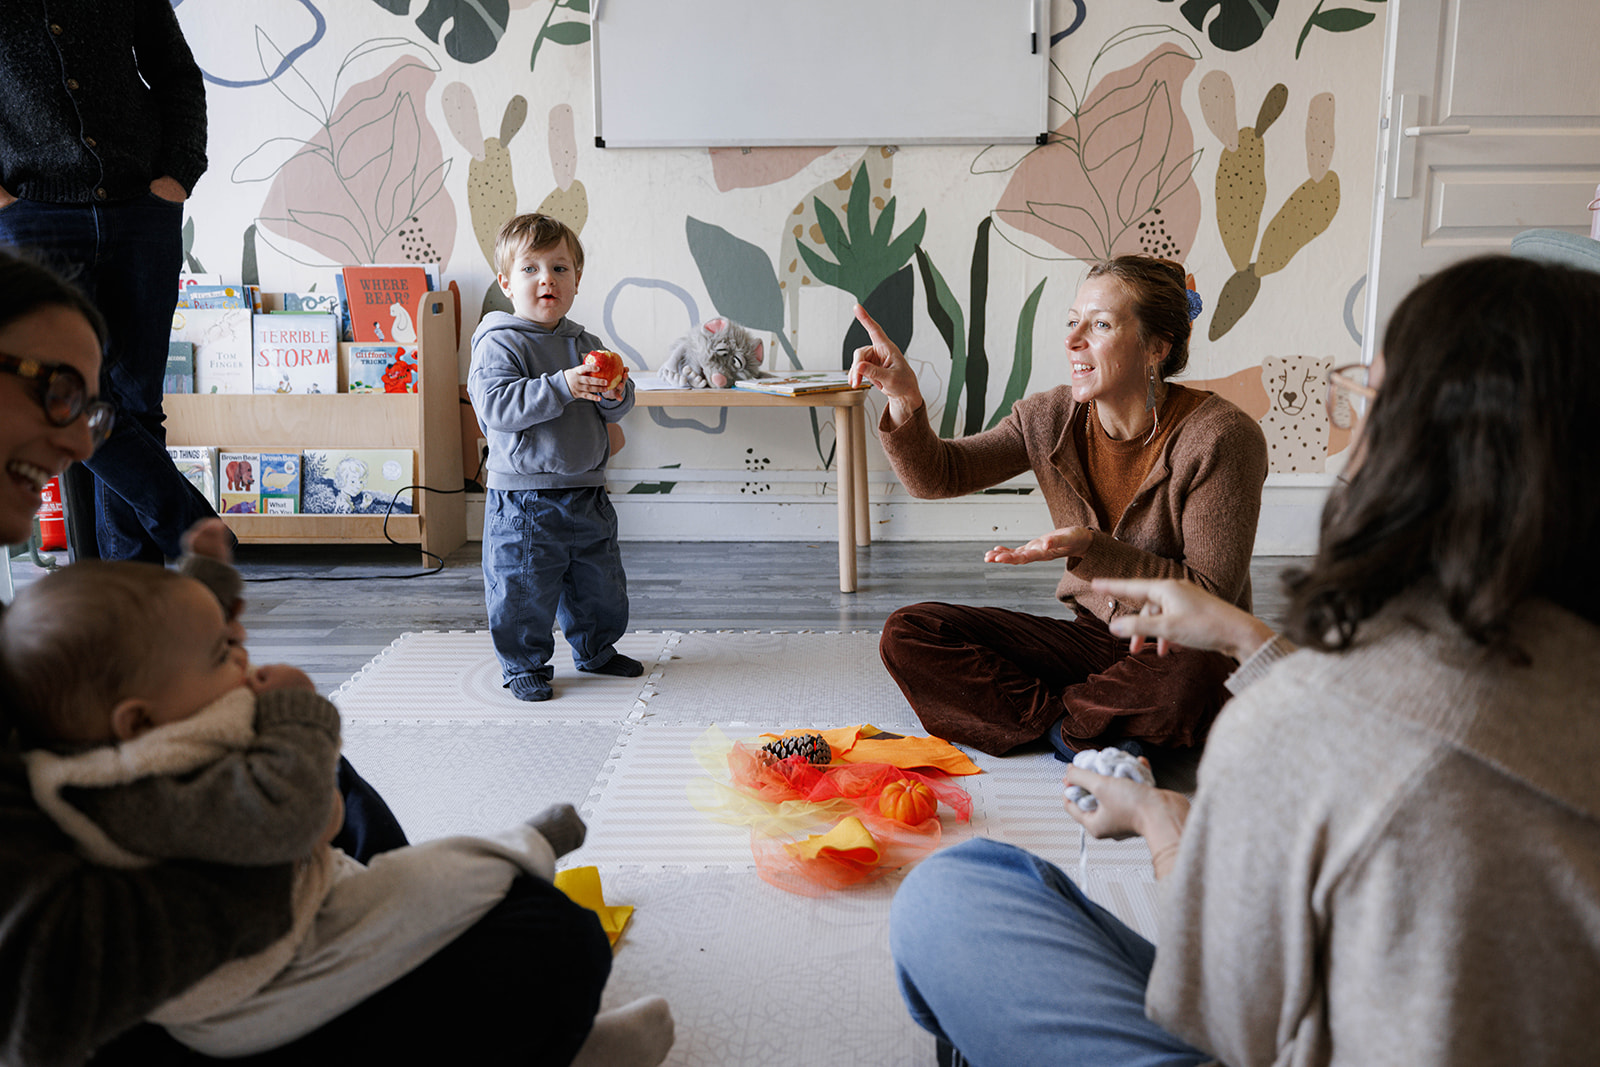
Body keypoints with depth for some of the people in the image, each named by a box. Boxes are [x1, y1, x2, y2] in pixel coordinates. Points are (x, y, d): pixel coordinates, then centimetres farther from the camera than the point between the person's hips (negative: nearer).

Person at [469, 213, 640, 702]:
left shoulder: (586, 343, 10)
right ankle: (525, 665, 21)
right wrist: (561, 387, -31)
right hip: (524, 499, -6)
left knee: (599, 584, 18)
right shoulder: (499, 345, -10)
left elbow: (615, 409, 12)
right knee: (524, 590, 1)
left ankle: (596, 649, 39)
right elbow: (496, 406, -24)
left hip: (586, 492, 6)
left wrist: (616, 395, -12)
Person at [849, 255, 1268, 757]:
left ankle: (1060, 721, -11)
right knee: (906, 635, -9)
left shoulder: (1221, 437, -17)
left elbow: (1211, 598, -19)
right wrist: (905, 397, -24)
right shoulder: (1052, 416, -3)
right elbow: (935, 475, -4)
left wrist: (1090, 550, -29)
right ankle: (1088, 731, -15)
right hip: (1092, 637, 5)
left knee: (1190, 675, -42)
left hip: (1181, 648, -4)